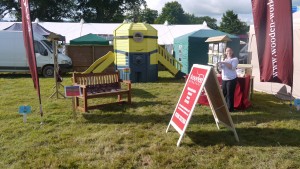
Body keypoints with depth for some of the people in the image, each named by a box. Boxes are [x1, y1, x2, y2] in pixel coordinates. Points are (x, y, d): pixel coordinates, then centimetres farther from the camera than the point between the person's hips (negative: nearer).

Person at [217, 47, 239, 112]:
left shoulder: (235, 59, -2)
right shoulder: (225, 59, 19)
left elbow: (233, 67, -18)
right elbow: (221, 68, 15)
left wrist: (224, 63, -22)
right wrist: (219, 65, -7)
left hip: (231, 79, -7)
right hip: (224, 79, 7)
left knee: (230, 94, -5)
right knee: (224, 93, 8)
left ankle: (230, 108, 3)